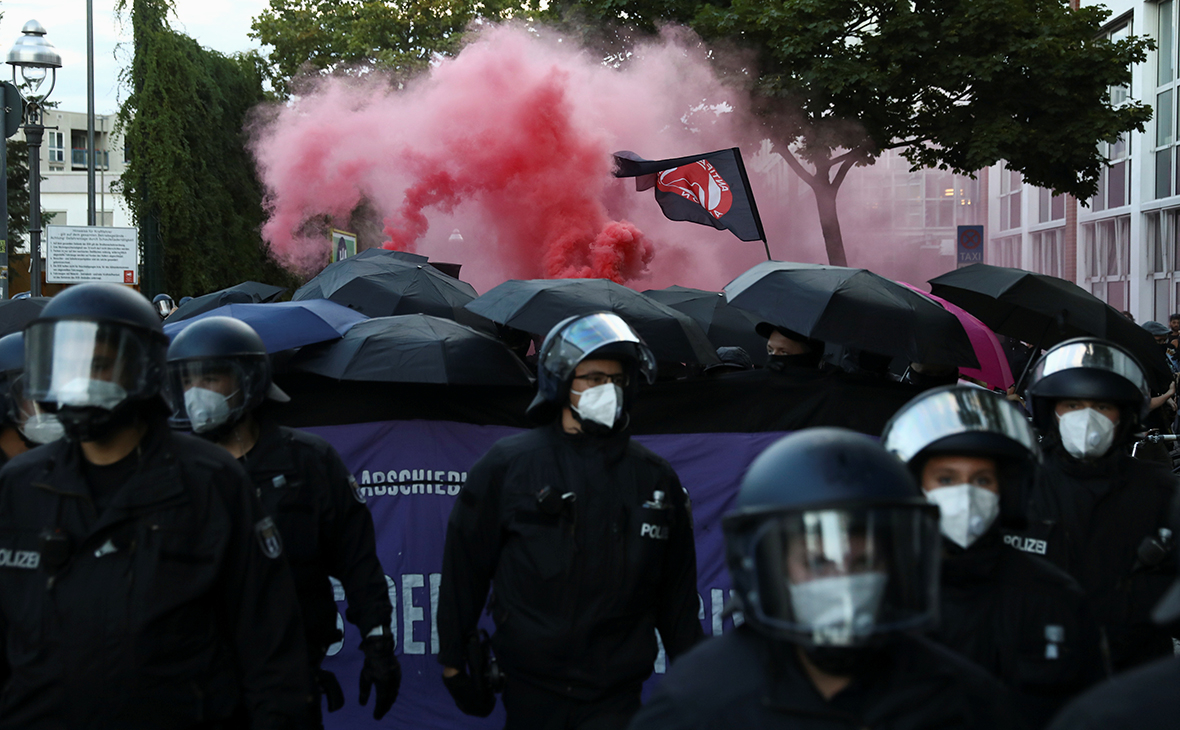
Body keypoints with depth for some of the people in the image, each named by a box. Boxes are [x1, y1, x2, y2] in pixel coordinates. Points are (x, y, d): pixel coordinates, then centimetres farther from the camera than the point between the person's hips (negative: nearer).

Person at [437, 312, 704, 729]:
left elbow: (678, 595, 13)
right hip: (529, 692, -1)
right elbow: (464, 566, 4)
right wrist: (454, 659, 4)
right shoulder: (506, 467, 0)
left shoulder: (655, 479, 8)